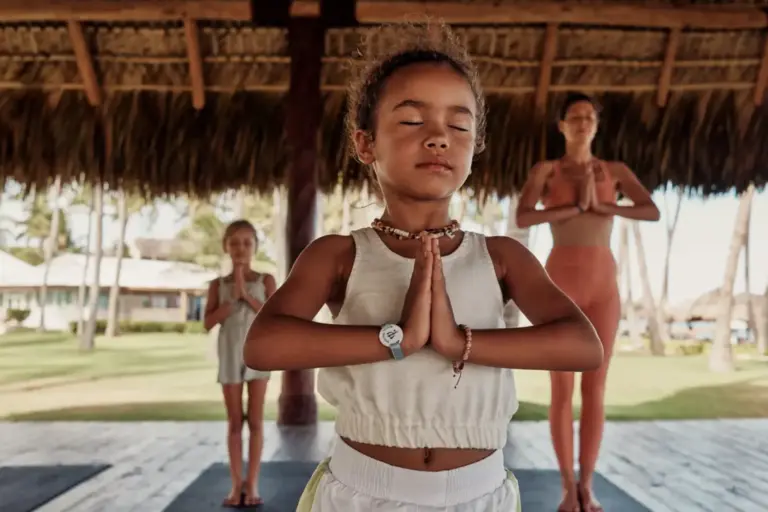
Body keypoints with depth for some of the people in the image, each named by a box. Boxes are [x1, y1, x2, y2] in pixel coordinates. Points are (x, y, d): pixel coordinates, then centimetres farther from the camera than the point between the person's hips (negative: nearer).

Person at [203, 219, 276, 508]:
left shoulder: (265, 281, 2)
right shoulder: (218, 284, 5)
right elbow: (208, 323, -6)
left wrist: (247, 294, -16)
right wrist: (232, 298, -14)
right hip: (230, 357, 1)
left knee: (255, 421, 1)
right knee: (234, 422, 7)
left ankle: (252, 483, 10)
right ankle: (236, 484, 15)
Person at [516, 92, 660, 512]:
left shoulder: (616, 171, 12)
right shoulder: (544, 170, 4)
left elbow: (653, 212, -4)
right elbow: (521, 219, -15)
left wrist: (600, 206, -15)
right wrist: (577, 207, -16)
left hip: (603, 285, 3)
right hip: (560, 284, -2)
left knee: (594, 389, 2)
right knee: (562, 390, -2)